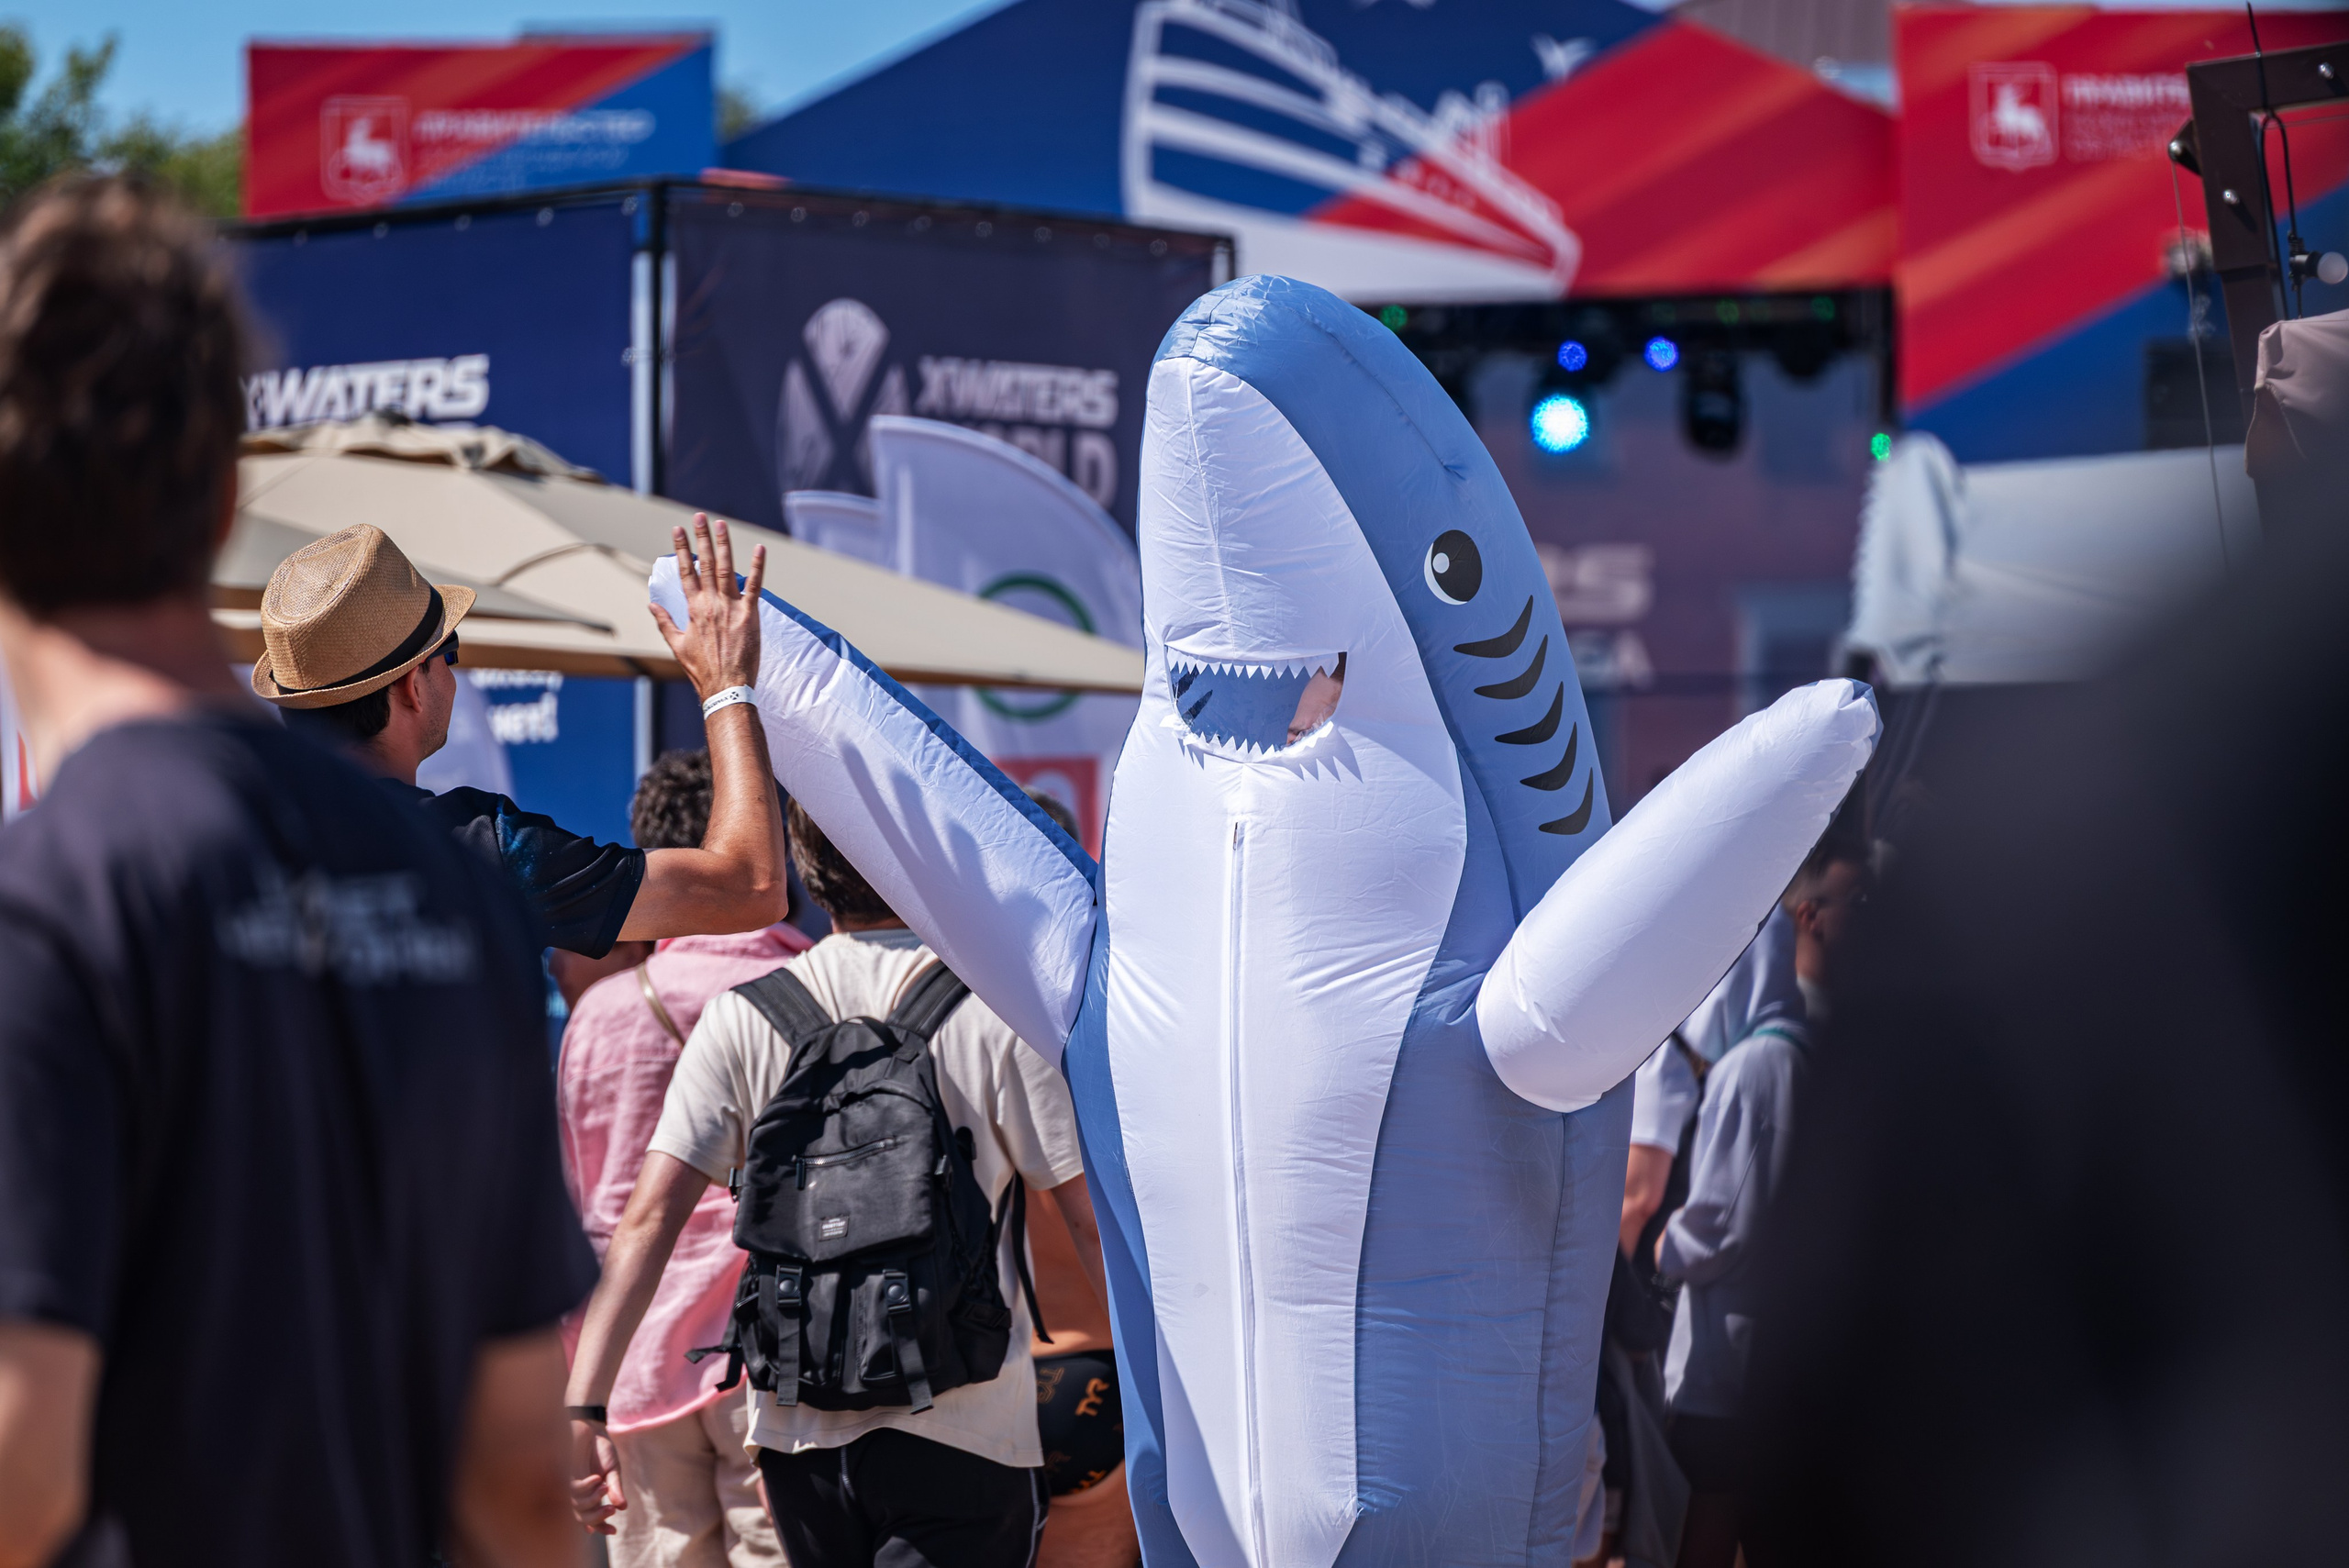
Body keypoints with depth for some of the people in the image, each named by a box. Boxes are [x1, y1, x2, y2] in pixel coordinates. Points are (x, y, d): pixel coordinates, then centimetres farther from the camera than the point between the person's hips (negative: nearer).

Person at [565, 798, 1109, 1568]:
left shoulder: (741, 1019, 1)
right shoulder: (999, 1008, -6)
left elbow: (649, 1221, -6)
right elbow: (1093, 1223, -5)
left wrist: (582, 1409, -7)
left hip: (799, 1427, 4)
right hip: (965, 1435, -3)